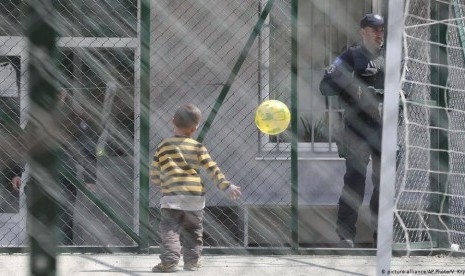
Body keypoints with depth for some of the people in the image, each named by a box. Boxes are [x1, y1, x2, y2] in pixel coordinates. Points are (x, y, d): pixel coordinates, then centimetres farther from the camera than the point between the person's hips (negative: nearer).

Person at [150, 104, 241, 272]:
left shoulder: (163, 146, 3)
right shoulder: (198, 147, 3)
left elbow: (154, 176, 6)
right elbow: (212, 169, -1)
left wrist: (163, 182, 26)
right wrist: (227, 186, 1)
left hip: (172, 197, -2)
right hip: (195, 196, 2)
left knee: (170, 230, -4)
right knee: (193, 231, 17)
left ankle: (169, 260, -19)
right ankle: (192, 261, 16)